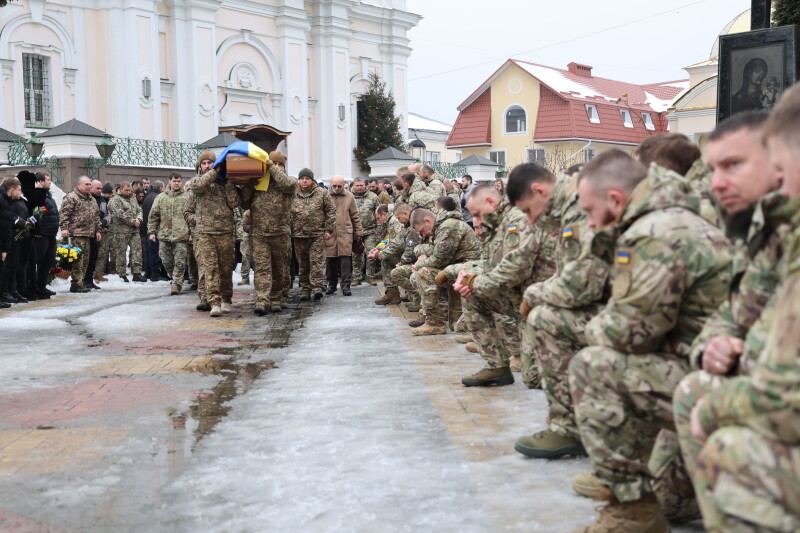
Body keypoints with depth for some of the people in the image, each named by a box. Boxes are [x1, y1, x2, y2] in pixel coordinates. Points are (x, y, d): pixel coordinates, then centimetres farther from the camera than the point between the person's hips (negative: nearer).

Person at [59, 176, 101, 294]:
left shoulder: (92, 200, 21)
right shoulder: (71, 198, -6)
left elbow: (96, 216, 27)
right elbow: (64, 214, -12)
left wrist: (97, 230, 23)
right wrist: (64, 228, -20)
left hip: (87, 235, 9)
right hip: (76, 234, -9)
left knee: (85, 259, 10)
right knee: (78, 259, -10)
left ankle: (81, 282, 17)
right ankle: (76, 284, -8)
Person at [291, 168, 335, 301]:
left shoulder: (322, 193, 5)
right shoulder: (293, 195, 9)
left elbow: (331, 211, 6)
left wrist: (328, 229, -1)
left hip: (317, 234, -2)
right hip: (299, 235, 2)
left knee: (316, 260, -10)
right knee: (302, 264, 7)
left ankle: (317, 287, -10)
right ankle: (305, 289, 13)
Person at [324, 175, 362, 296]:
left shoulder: (349, 197, 8)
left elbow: (355, 216, 13)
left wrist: (358, 232, 11)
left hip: (345, 233, 0)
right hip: (329, 233, 0)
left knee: (346, 259, -6)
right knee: (330, 260, 4)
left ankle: (346, 285, -2)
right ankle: (331, 285, 18)